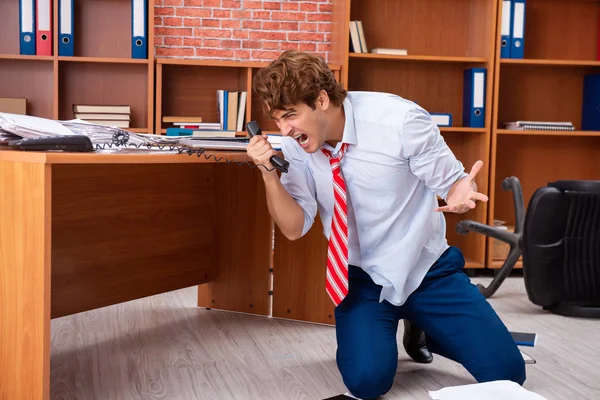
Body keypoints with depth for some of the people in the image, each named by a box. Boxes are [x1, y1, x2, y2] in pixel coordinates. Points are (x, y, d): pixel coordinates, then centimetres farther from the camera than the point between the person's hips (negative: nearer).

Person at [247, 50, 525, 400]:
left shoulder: (398, 119, -20)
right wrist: (269, 174, -25)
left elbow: (451, 183, -11)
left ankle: (423, 327, 21)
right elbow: (294, 228, -8)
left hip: (428, 269, -1)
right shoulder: (295, 147, -10)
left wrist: (460, 194, -36)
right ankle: (386, 328, 15)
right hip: (362, 278, 2)